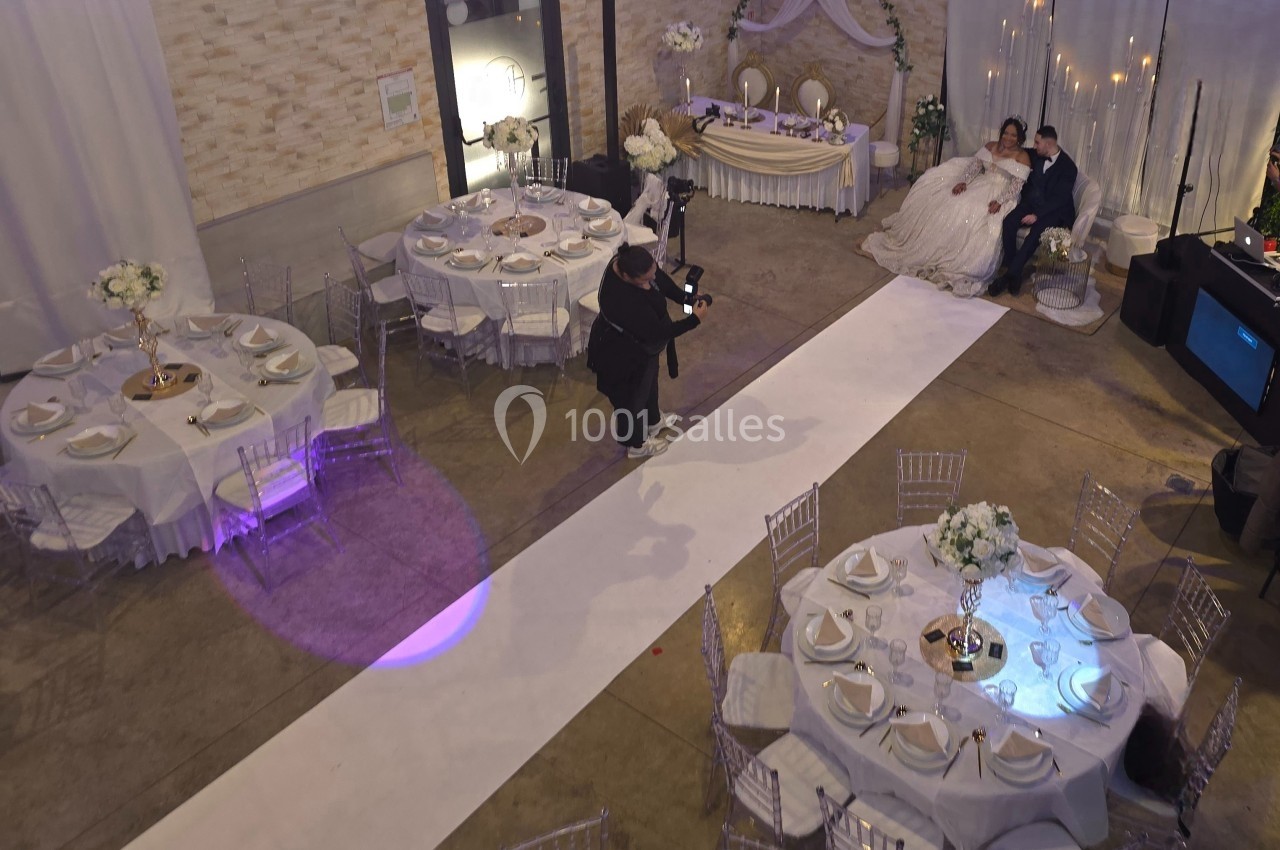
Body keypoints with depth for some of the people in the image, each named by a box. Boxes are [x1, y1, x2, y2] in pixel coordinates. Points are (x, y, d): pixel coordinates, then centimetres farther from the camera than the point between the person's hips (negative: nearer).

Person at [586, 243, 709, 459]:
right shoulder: (624, 301, -44)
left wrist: (685, 298, -12)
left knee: (649, 382, 33)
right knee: (632, 397, 19)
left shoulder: (627, 262, -21)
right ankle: (636, 444, 47)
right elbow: (657, 332, -35)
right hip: (624, 356, -8)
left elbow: (661, 278, -1)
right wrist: (695, 320, -28)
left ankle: (653, 420, 62)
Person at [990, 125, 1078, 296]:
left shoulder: (1068, 166, -12)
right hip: (1032, 203, 6)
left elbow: (1060, 199, -19)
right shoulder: (1038, 157, 7)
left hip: (1054, 211, -6)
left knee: (1036, 231, -35)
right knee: (1009, 221, -24)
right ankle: (1012, 270, -22)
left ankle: (1011, 274, -32)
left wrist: (1037, 215, -28)